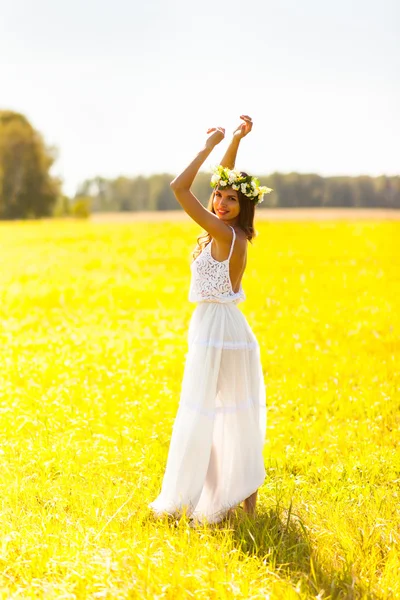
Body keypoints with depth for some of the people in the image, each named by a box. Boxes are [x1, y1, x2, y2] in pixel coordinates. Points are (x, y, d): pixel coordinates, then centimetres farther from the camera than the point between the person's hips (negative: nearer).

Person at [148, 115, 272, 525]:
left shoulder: (225, 234, -18)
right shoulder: (234, 233, 5)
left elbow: (179, 187, -21)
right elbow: (224, 180, 20)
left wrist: (209, 146, -13)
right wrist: (235, 140, 11)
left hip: (215, 332, -9)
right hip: (230, 328, 9)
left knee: (199, 416, -2)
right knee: (236, 415, 14)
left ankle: (186, 501, 6)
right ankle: (246, 493, 22)